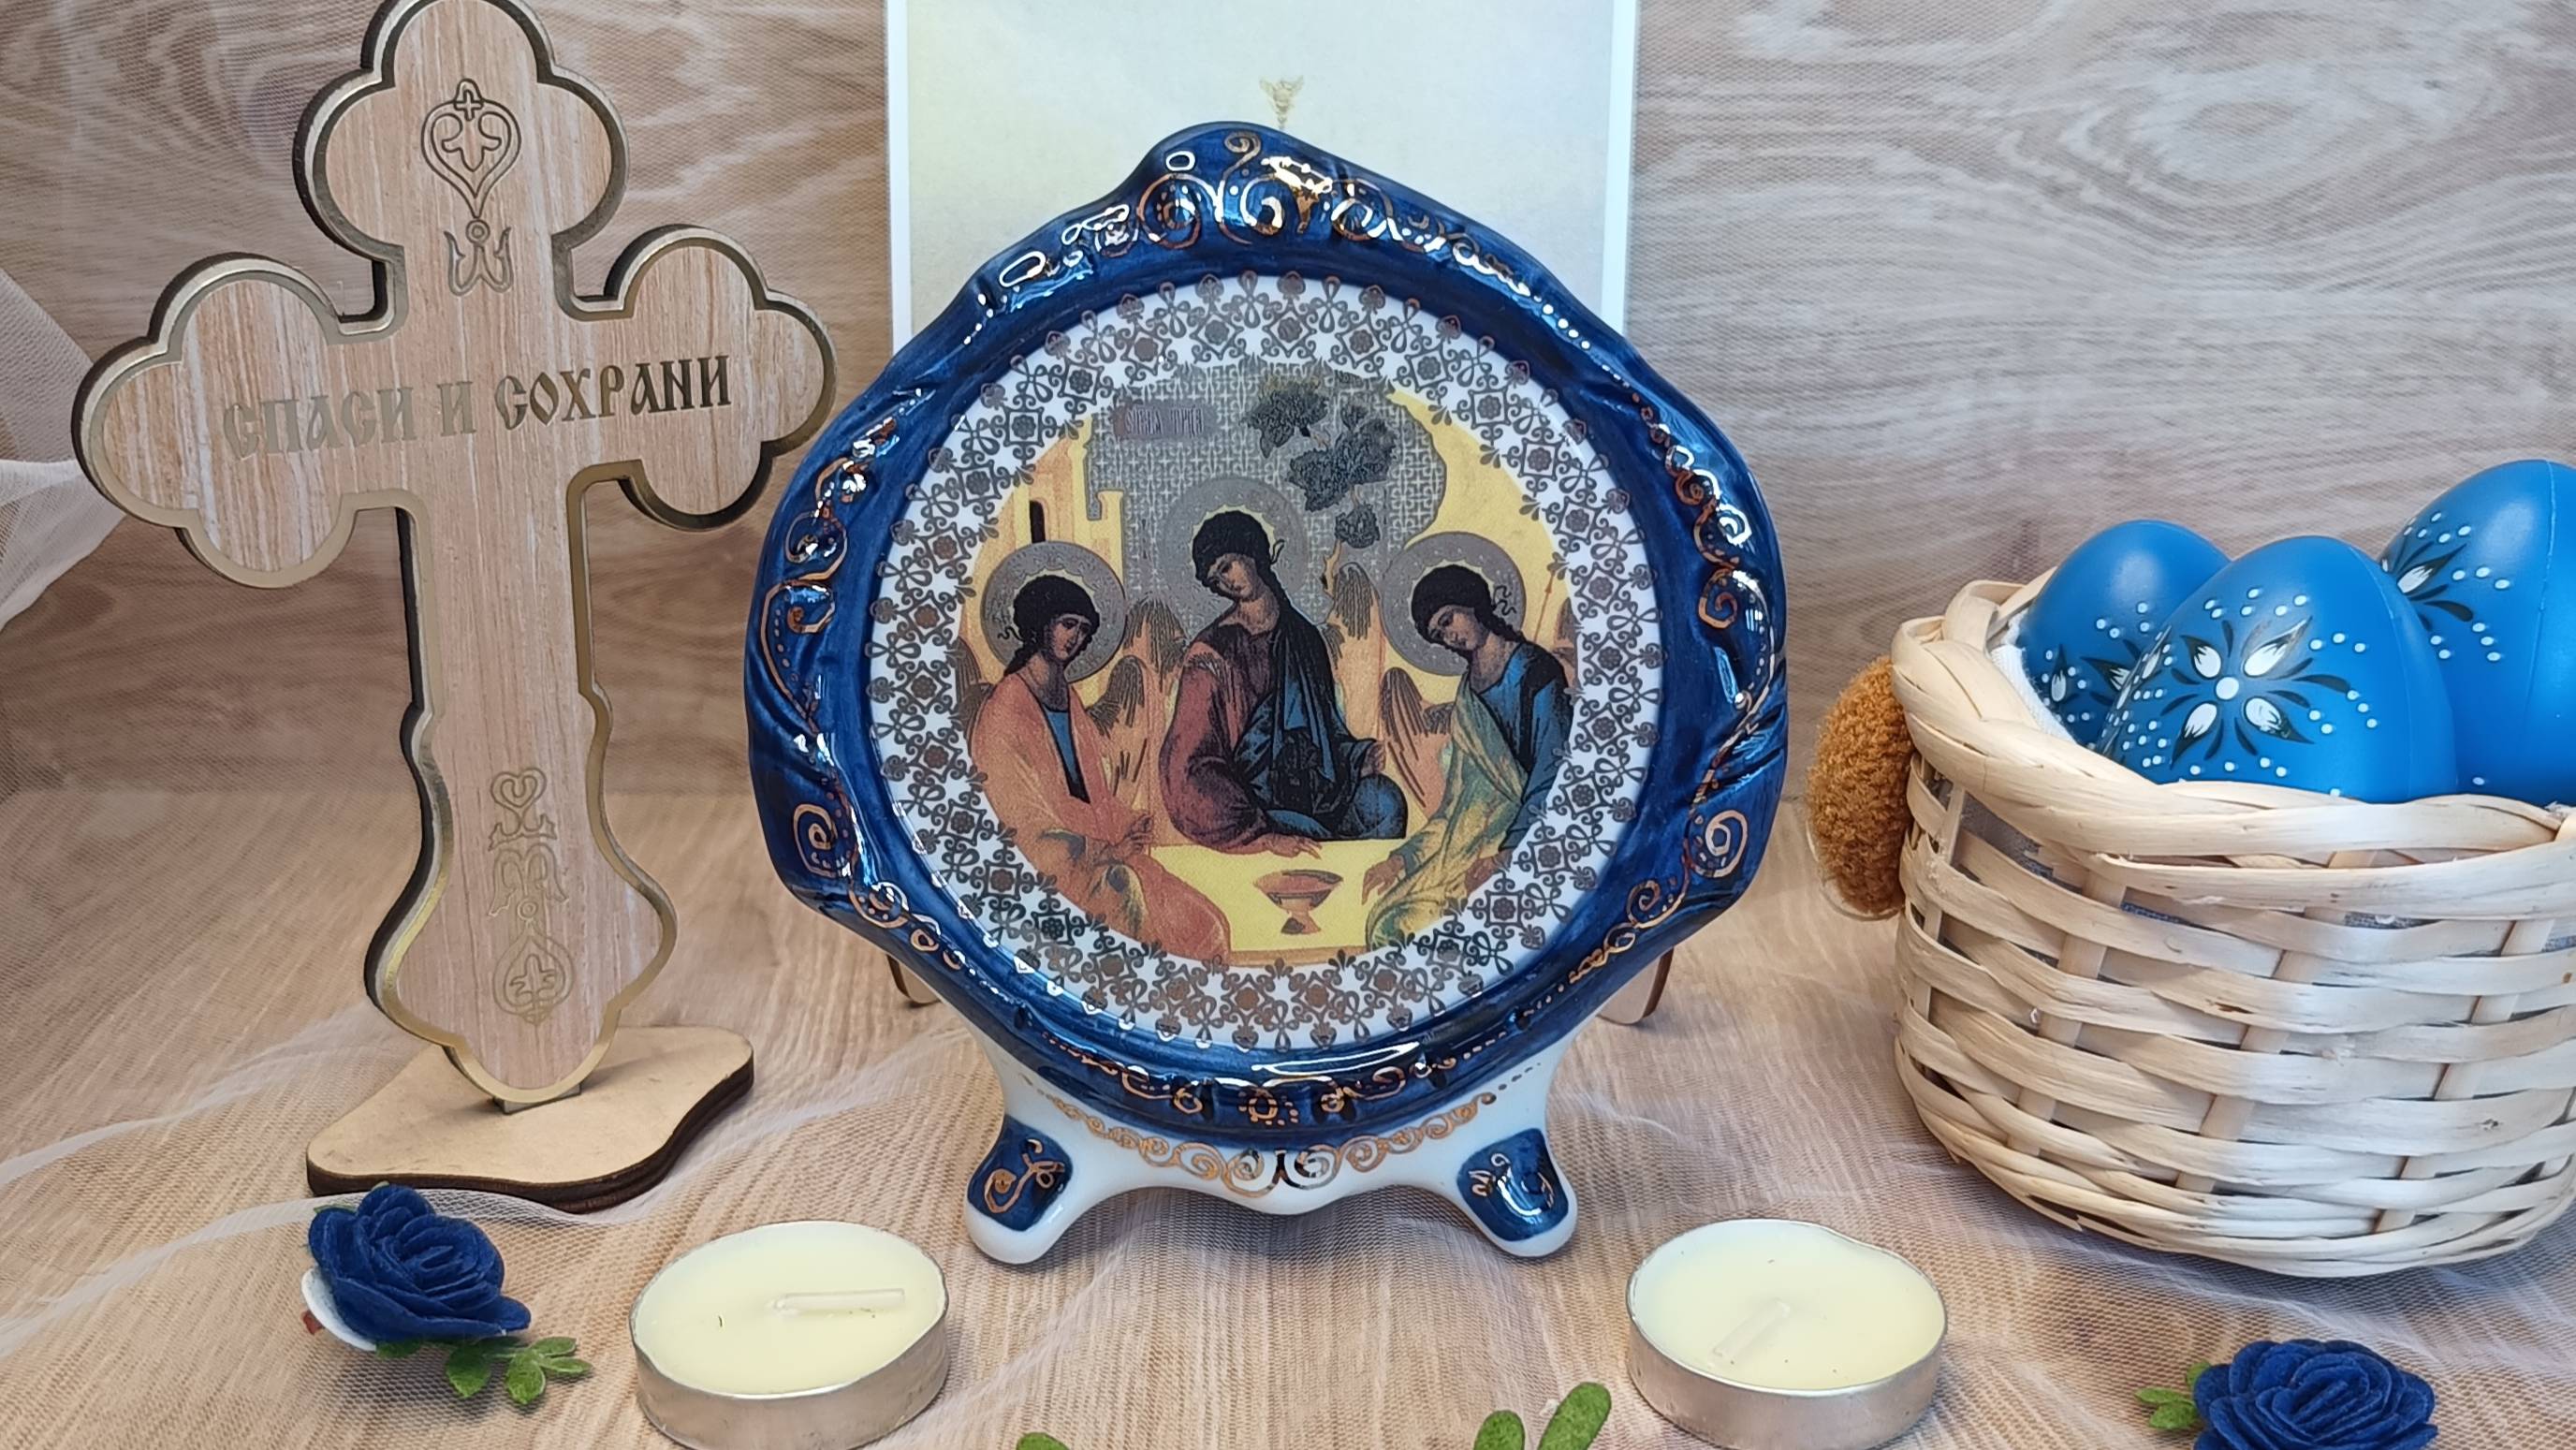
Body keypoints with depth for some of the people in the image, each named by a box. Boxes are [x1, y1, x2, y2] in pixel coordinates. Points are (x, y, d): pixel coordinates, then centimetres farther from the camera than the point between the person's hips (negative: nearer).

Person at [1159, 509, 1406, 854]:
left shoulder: (1303, 637, 10)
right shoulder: (1210, 655, -8)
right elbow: (1190, 766, -14)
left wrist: (1359, 756, 0)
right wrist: (1263, 835, -22)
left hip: (1307, 785, 5)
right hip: (1244, 802, -5)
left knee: (1385, 799, -20)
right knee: (1312, 838, -30)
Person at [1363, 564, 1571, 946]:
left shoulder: (1537, 674, -8)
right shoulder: (1469, 698, 15)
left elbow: (1553, 776, -15)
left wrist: (1505, 857, -22)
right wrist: (1404, 858, 7)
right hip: (1490, 830, 7)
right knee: (1394, 913, -10)